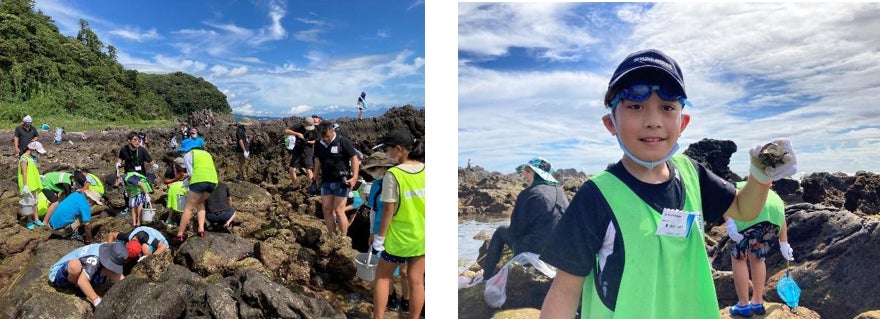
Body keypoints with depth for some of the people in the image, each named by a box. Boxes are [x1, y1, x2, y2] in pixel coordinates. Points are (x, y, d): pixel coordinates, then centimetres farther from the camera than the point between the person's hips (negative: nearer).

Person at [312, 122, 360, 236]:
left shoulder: (343, 142, -12)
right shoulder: (318, 145, 5)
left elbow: (354, 158, -10)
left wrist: (354, 177, -19)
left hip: (341, 181, -6)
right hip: (326, 181, 6)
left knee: (338, 210, -7)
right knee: (326, 209, 6)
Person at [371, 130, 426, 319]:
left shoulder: (393, 174, -17)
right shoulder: (425, 170, -3)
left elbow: (388, 209, -15)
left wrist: (380, 237, -5)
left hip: (399, 237, -4)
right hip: (422, 236, 4)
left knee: (383, 276, 15)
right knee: (416, 281, 13)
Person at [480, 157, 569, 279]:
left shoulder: (529, 193, -15)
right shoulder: (560, 193, 3)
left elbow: (516, 230, -12)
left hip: (531, 252, -6)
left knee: (501, 230, 17)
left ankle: (487, 275, 23)